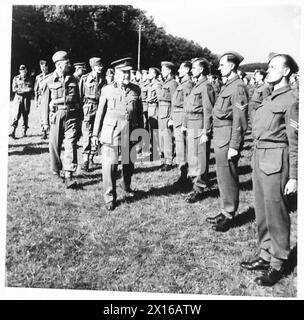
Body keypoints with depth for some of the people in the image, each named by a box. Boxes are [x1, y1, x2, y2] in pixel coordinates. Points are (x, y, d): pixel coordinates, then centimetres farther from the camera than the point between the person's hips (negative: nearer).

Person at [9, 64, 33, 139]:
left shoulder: (29, 79, 8)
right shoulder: (16, 78, 5)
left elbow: (31, 89, 2)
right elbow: (14, 89, -4)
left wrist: (20, 90, -12)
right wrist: (24, 90, -15)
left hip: (26, 99, 2)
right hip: (18, 98, -1)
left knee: (25, 116, 6)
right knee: (16, 115, -10)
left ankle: (24, 132, 15)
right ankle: (13, 132, -13)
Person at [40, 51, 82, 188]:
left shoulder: (73, 80, 8)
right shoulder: (49, 81, 0)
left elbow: (78, 99, 15)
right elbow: (45, 101, 3)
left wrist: (80, 117, 14)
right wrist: (45, 121, 0)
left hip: (72, 116, 1)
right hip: (56, 116, -1)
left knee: (70, 145, -8)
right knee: (55, 145, 8)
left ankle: (69, 175, -9)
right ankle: (56, 171, 27)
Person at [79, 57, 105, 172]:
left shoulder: (102, 80, 9)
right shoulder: (85, 79, 0)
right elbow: (80, 94, 3)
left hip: (99, 107, 4)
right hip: (88, 107, -4)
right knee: (87, 134, -10)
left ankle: (91, 158, 19)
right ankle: (85, 160, -8)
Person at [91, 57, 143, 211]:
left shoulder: (136, 90, 7)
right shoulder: (107, 90, 1)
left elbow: (139, 112, 13)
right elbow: (100, 112, 5)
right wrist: (95, 134, 5)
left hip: (131, 132, 3)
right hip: (111, 132, -2)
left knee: (129, 163, 13)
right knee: (110, 165, -6)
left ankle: (126, 186, 41)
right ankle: (109, 197, 5)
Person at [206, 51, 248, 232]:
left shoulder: (238, 87, -15)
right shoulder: (228, 85, 14)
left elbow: (239, 120, -19)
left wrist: (234, 146, -20)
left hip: (228, 138, -10)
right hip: (220, 137, 10)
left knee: (228, 178, 0)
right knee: (223, 176, 16)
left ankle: (229, 216, 13)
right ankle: (226, 211, 29)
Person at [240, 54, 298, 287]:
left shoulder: (291, 101, -10)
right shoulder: (268, 99, 14)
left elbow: (295, 143, -11)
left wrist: (293, 177, -13)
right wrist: (256, 160, 15)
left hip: (276, 162, -8)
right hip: (259, 160, 8)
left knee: (276, 214, 3)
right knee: (262, 212, 15)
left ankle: (278, 263, 18)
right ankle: (266, 255, 30)